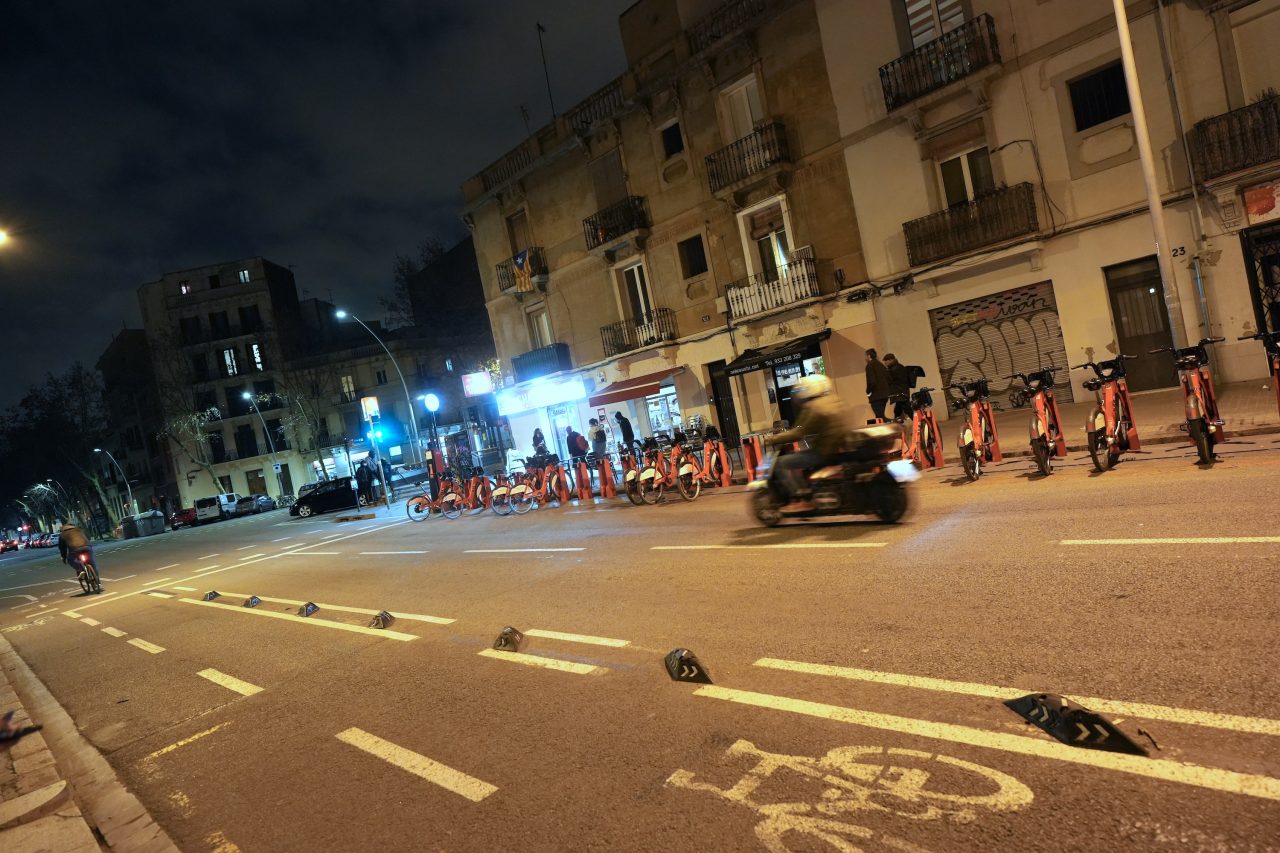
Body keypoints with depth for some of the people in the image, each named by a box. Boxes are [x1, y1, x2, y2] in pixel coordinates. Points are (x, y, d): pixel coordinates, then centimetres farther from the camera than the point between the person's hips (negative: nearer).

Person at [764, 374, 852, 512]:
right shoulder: (833, 401, 12)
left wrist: (774, 439, -12)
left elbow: (799, 433, -19)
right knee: (796, 456, 27)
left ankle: (802, 499, -13)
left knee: (782, 463, -9)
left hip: (824, 452, -10)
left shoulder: (813, 407, -18)